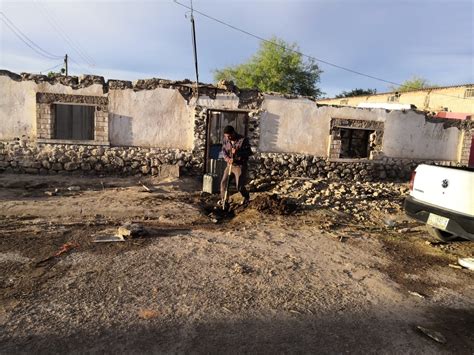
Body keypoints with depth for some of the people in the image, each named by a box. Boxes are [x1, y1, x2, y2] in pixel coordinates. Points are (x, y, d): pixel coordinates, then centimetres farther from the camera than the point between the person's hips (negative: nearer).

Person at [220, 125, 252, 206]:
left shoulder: (243, 140, -16)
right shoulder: (226, 140, 0)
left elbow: (249, 152, -16)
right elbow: (223, 150, 1)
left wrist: (237, 152, -30)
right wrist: (227, 158, -20)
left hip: (240, 166, -5)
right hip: (230, 165, 5)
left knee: (239, 186, -4)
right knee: (223, 182, 2)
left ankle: (247, 197, 26)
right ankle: (223, 199, 22)